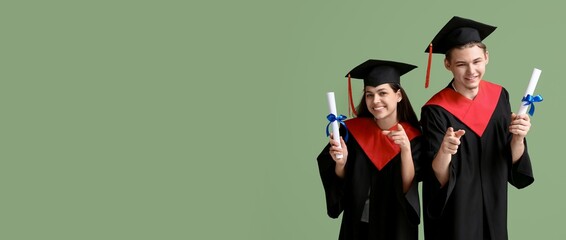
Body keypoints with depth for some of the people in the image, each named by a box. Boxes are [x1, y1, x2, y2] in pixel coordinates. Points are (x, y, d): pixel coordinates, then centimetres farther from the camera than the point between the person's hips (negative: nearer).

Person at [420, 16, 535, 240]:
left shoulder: (499, 96, -5)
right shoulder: (436, 111, -19)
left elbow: (512, 163, -2)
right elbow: (439, 179, -20)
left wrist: (518, 138, -21)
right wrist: (444, 152, -39)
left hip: (494, 209, 5)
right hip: (455, 215, -4)